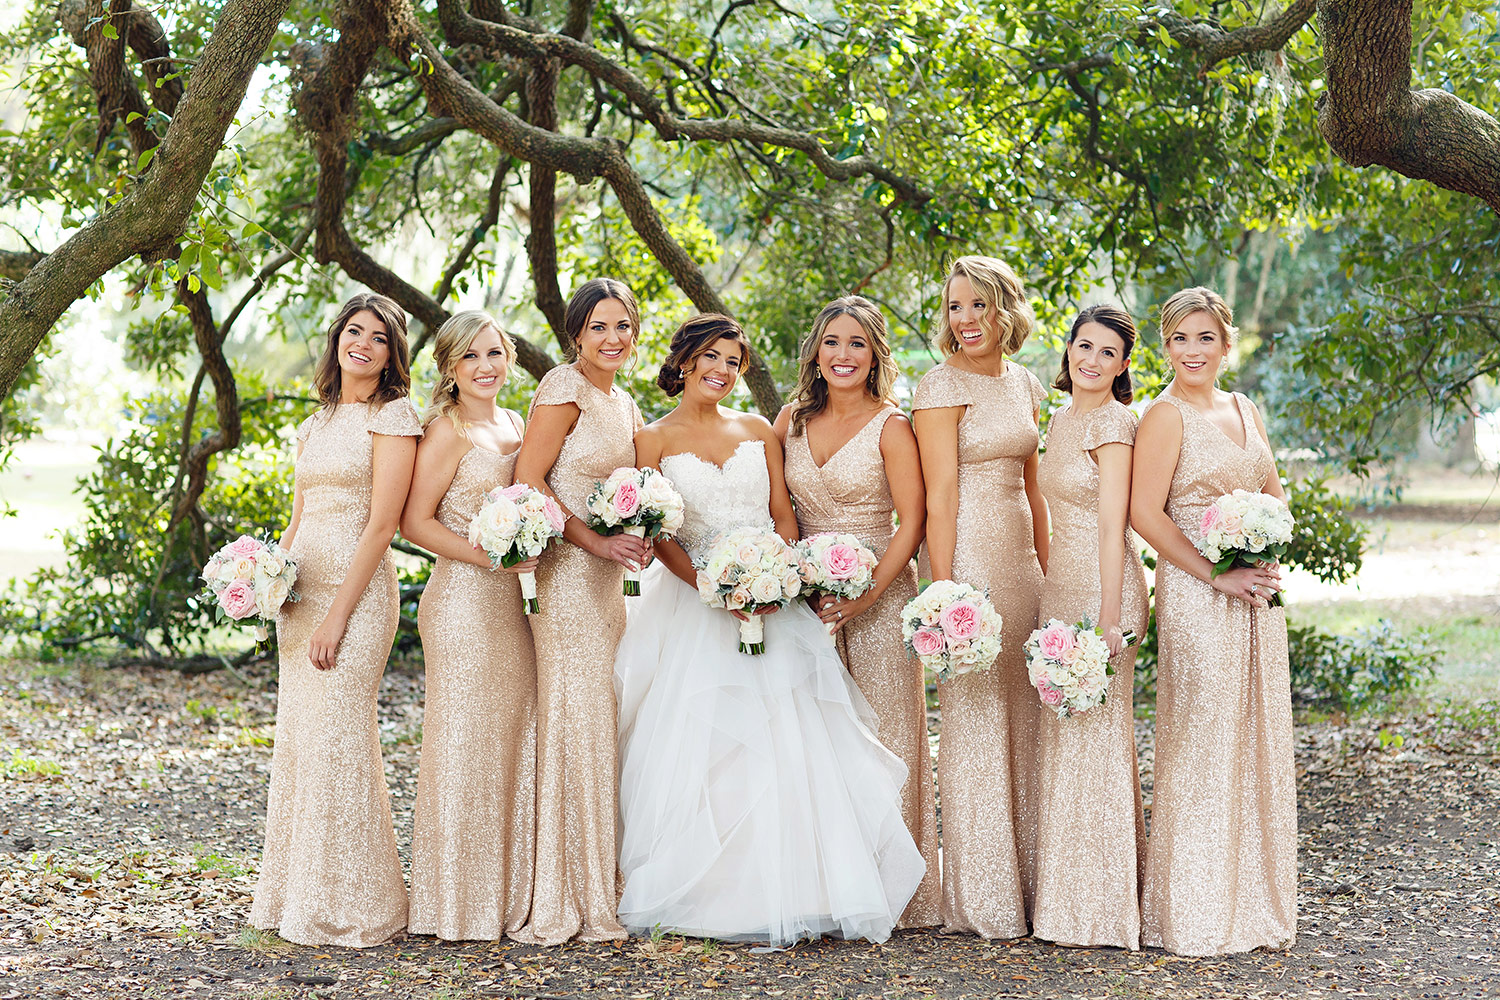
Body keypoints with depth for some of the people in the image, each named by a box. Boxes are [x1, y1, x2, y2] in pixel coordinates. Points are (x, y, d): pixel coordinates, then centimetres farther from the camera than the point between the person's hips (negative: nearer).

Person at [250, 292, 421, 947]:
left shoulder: (393, 416, -6)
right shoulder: (315, 425, 18)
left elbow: (381, 523, -13)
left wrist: (337, 614, -17)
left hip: (358, 590, -8)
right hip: (303, 590, 8)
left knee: (337, 738, -9)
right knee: (298, 737, 8)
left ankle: (346, 906, 0)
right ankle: (297, 896, 17)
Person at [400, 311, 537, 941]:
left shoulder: (514, 425, 15)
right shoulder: (448, 430, -8)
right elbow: (415, 521, -11)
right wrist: (490, 555, -18)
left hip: (512, 603, 8)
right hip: (462, 600, -8)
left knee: (512, 742, 9)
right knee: (465, 745, -3)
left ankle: (505, 900, 18)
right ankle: (459, 908, 5)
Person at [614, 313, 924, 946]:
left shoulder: (758, 431, 14)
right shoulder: (655, 439, 5)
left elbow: (784, 515, 9)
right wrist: (707, 585, -18)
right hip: (694, 605, -2)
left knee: (787, 743, -5)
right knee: (698, 744, -8)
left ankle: (790, 890, 0)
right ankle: (704, 894, -3)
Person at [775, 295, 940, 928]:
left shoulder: (890, 426, -6)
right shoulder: (794, 419, 7)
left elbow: (912, 523, -10)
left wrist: (865, 595, -18)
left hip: (878, 592, -4)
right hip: (807, 591, 4)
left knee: (881, 734, -3)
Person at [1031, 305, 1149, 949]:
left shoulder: (1113, 423, -11)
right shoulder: (1060, 420, 15)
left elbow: (1114, 527, -16)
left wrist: (1108, 619, -19)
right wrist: (1049, 592, 18)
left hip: (1102, 587, -9)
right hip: (1061, 585, 9)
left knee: (1095, 732, -4)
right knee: (1062, 733, 10)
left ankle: (1101, 906, 4)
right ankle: (1065, 898, 18)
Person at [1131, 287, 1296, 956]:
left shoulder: (1245, 409, 13)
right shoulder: (1165, 415, -8)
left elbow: (1275, 495, 19)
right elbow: (1145, 513, -15)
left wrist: (1269, 563, 1)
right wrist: (1218, 576, -16)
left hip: (1256, 598, 7)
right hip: (1196, 597, -7)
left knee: (1258, 744, 11)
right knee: (1201, 746, -4)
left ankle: (1255, 903, 22)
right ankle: (1196, 917, 5)